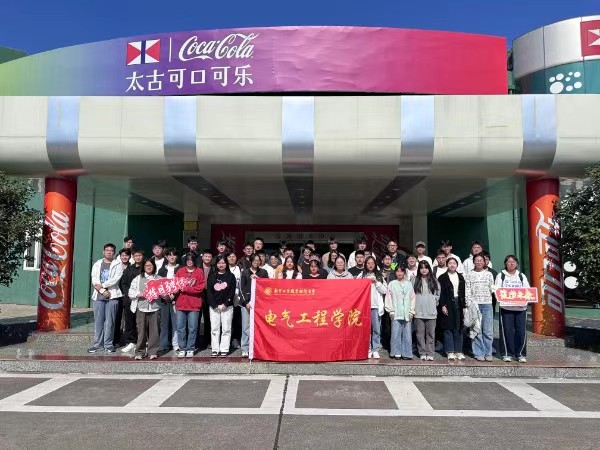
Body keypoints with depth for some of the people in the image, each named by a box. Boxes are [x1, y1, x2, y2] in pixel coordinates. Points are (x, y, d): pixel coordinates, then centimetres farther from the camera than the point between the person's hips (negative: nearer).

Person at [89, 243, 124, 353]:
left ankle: (108, 344, 8)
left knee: (110, 321, 0)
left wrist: (102, 285, -10)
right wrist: (103, 291, -10)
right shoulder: (97, 264, 13)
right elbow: (94, 279, 2)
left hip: (112, 295, -2)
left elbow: (116, 279, -7)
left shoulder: (118, 265, 6)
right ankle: (97, 343, 12)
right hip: (99, 295, 2)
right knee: (98, 320, 4)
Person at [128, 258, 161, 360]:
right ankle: (140, 352, 11)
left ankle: (153, 351, 7)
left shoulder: (159, 279, 12)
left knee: (154, 330, -1)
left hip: (155, 308, 0)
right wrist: (139, 294, -9)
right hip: (141, 308, 0)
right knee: (141, 330, 1)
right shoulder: (138, 278, 11)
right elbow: (130, 292, 8)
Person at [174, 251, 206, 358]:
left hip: (194, 305, -2)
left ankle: (190, 349, 13)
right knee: (180, 328, 5)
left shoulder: (199, 272, 1)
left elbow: (200, 287, -7)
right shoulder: (180, 271, 9)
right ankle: (182, 348, 15)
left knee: (192, 328, 3)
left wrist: (185, 288, -12)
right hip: (180, 304, 2)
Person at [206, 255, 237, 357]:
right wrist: (215, 305, -8)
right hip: (214, 306, 1)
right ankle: (215, 349, 9)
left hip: (227, 306, -1)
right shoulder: (212, 276, 8)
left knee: (226, 328, -1)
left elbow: (232, 292, 0)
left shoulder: (231, 276, 6)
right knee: (214, 328, 2)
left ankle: (224, 349, 5)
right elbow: (209, 291, 2)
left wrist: (225, 304, -10)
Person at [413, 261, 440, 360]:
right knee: (420, 333, 2)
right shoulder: (415, 281, 6)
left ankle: (430, 353, 6)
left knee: (430, 333, 2)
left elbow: (438, 294, 14)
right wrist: (414, 306, -2)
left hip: (431, 312, 1)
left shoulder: (434, 281, 10)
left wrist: (434, 303, 4)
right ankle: (422, 353, 9)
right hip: (418, 312, 0)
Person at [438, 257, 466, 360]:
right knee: (448, 328, -2)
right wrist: (443, 305, -11)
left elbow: (463, 292, 13)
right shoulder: (442, 277, 2)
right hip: (448, 305, -3)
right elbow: (440, 293, -3)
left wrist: (464, 304, 5)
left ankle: (458, 351, 11)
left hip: (458, 303, 3)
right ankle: (450, 352, 3)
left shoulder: (460, 277, 14)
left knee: (459, 329, 4)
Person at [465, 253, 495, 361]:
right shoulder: (469, 275, 7)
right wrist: (469, 304, -5)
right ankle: (479, 353, 8)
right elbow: (467, 290, 3)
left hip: (487, 304, 1)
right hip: (474, 304, -1)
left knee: (488, 331, -1)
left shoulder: (488, 274, 12)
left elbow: (492, 288, 12)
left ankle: (488, 353, 9)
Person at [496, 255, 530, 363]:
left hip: (521, 307, 2)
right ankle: (507, 354, 6)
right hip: (506, 307, -2)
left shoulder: (522, 276, 17)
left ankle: (521, 354, 10)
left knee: (521, 331, 0)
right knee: (507, 331, -2)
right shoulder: (501, 275, 10)